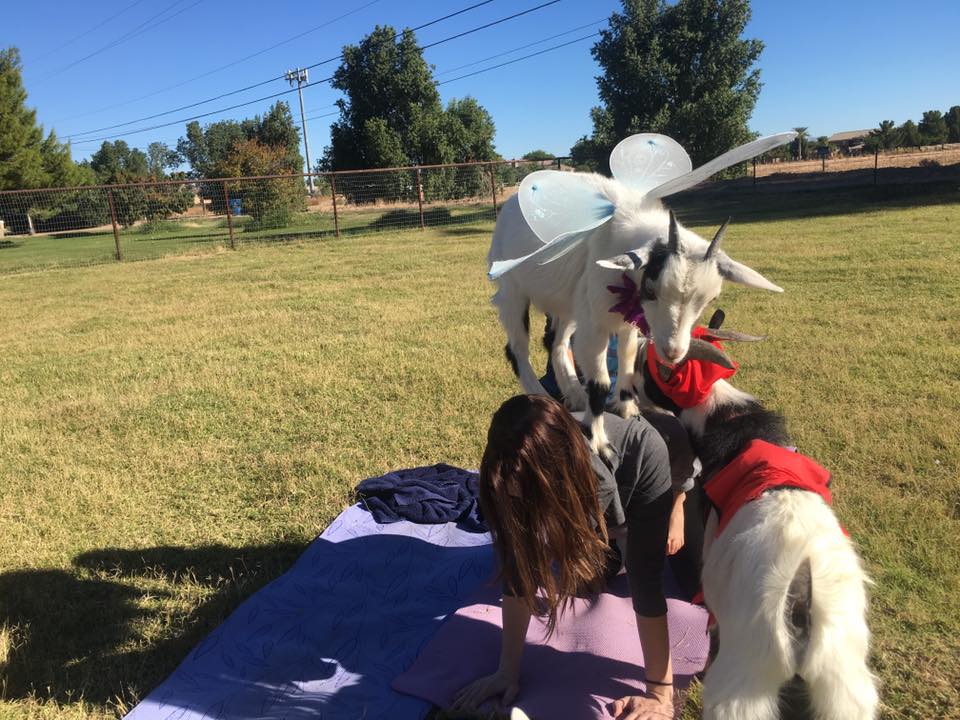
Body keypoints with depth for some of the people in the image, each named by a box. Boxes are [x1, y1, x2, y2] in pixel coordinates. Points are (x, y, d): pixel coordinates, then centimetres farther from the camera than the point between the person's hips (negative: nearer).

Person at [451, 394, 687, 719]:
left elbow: (647, 578, -44)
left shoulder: (644, 457, -47)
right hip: (581, 498, 2)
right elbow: (517, 571, -29)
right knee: (547, 592, -2)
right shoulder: (521, 477, -37)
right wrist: (508, 671, -27)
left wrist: (660, 693, -40)